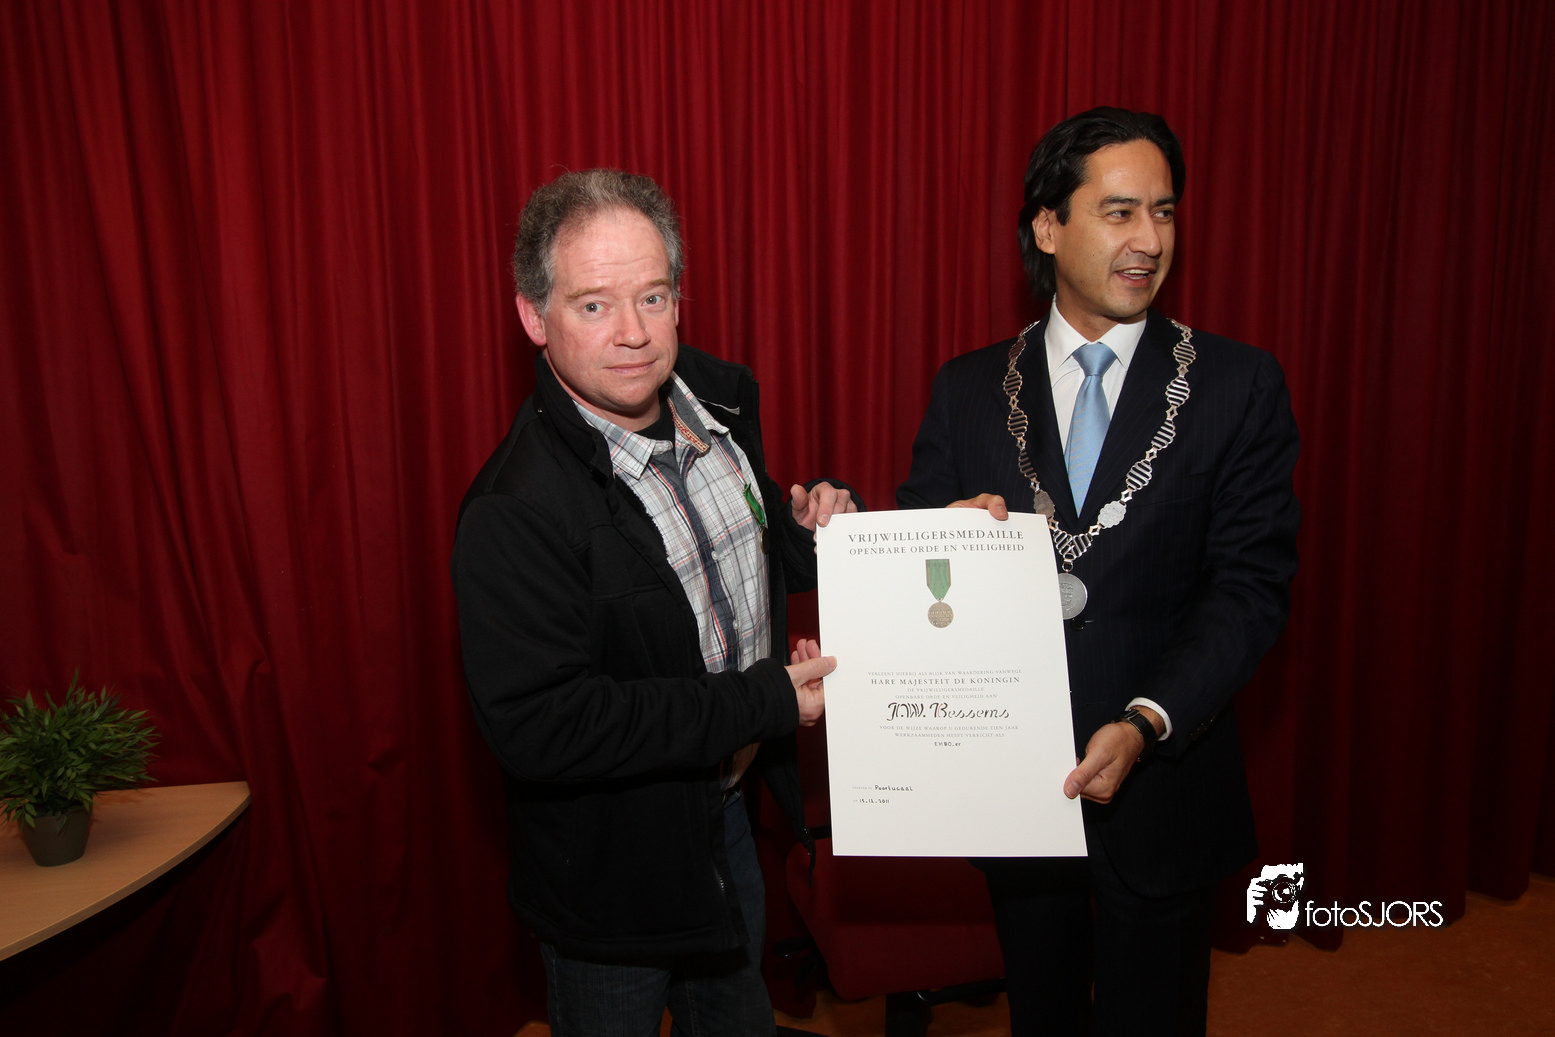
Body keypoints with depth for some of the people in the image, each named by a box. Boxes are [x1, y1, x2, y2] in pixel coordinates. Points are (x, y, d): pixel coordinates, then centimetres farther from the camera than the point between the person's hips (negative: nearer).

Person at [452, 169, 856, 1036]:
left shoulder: (722, 398, -7)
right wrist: (764, 701, -30)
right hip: (613, 862, -6)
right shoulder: (516, 509, -30)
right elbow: (538, 728, -33)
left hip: (729, 802, 7)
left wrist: (812, 534, -14)